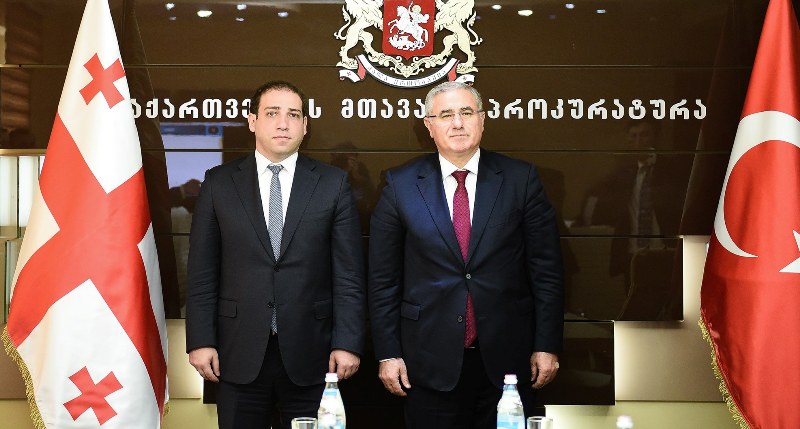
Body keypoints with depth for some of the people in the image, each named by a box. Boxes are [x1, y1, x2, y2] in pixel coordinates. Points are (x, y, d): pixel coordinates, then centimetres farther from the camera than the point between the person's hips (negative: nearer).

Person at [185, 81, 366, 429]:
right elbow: (202, 272, 3)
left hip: (310, 352, 0)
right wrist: (201, 340, -2)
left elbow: (349, 274, 0)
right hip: (239, 353, 1)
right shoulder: (219, 182, 4)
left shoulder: (333, 184, 2)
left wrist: (348, 343, -6)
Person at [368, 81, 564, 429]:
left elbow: (546, 270, 1)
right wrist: (387, 353, -1)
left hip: (505, 358, 1)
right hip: (430, 360, 0)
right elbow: (383, 278, 2)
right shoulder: (400, 185, 1)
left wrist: (547, 346, -2)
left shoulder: (521, 179, 1)